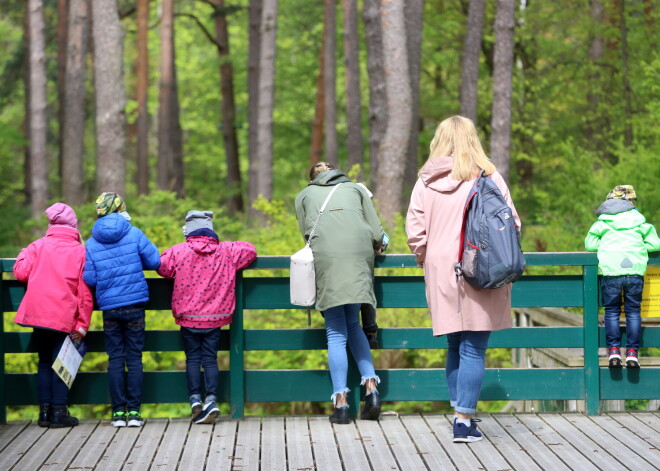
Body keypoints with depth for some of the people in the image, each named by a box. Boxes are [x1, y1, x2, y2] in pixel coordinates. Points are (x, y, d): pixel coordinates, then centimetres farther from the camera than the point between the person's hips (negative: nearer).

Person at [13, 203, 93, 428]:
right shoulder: (80, 251, 0)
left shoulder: (38, 246, 3)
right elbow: (85, 292, -3)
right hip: (65, 317, -2)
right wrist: (83, 324, -1)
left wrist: (23, 254, 19)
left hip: (38, 314, 2)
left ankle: (44, 410, 12)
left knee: (44, 361, 14)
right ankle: (59, 412, 3)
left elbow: (21, 272, -2)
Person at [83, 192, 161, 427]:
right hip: (135, 304, -1)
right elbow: (154, 261, -4)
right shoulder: (134, 234, -5)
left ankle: (118, 413, 4)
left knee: (115, 359, 6)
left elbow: (90, 279, -3)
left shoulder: (91, 243, -2)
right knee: (134, 359, 4)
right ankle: (134, 412, 1)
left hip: (109, 307, 1)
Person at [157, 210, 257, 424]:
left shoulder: (178, 251, -9)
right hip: (215, 317, 1)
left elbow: (162, 267, 0)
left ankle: (195, 399, -2)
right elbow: (250, 250, 7)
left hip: (188, 317, -1)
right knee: (210, 359, 6)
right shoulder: (226, 251, -3)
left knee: (192, 359, 9)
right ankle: (211, 400, -6)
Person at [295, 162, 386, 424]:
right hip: (359, 254, 2)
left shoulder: (304, 195, 27)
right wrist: (373, 248, 34)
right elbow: (376, 232, 16)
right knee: (353, 325, 15)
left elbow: (307, 232, 17)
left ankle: (340, 402, -8)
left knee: (336, 332, 0)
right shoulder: (355, 189, 28)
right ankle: (371, 388, -2)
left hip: (326, 257, -1)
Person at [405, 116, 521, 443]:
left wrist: (425, 258, 16)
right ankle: (464, 421, -4)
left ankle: (461, 414, 17)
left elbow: (414, 230, 0)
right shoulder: (488, 178, -4)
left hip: (441, 273, 3)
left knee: (455, 347, 15)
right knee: (473, 349, -1)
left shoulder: (426, 182, 2)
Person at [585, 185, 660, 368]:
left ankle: (613, 351, 0)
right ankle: (632, 353, 2)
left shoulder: (602, 222, 9)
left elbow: (589, 244, 5)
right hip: (635, 271, 1)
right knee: (633, 312, 8)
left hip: (610, 272, 0)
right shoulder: (639, 220, 10)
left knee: (612, 311, 10)